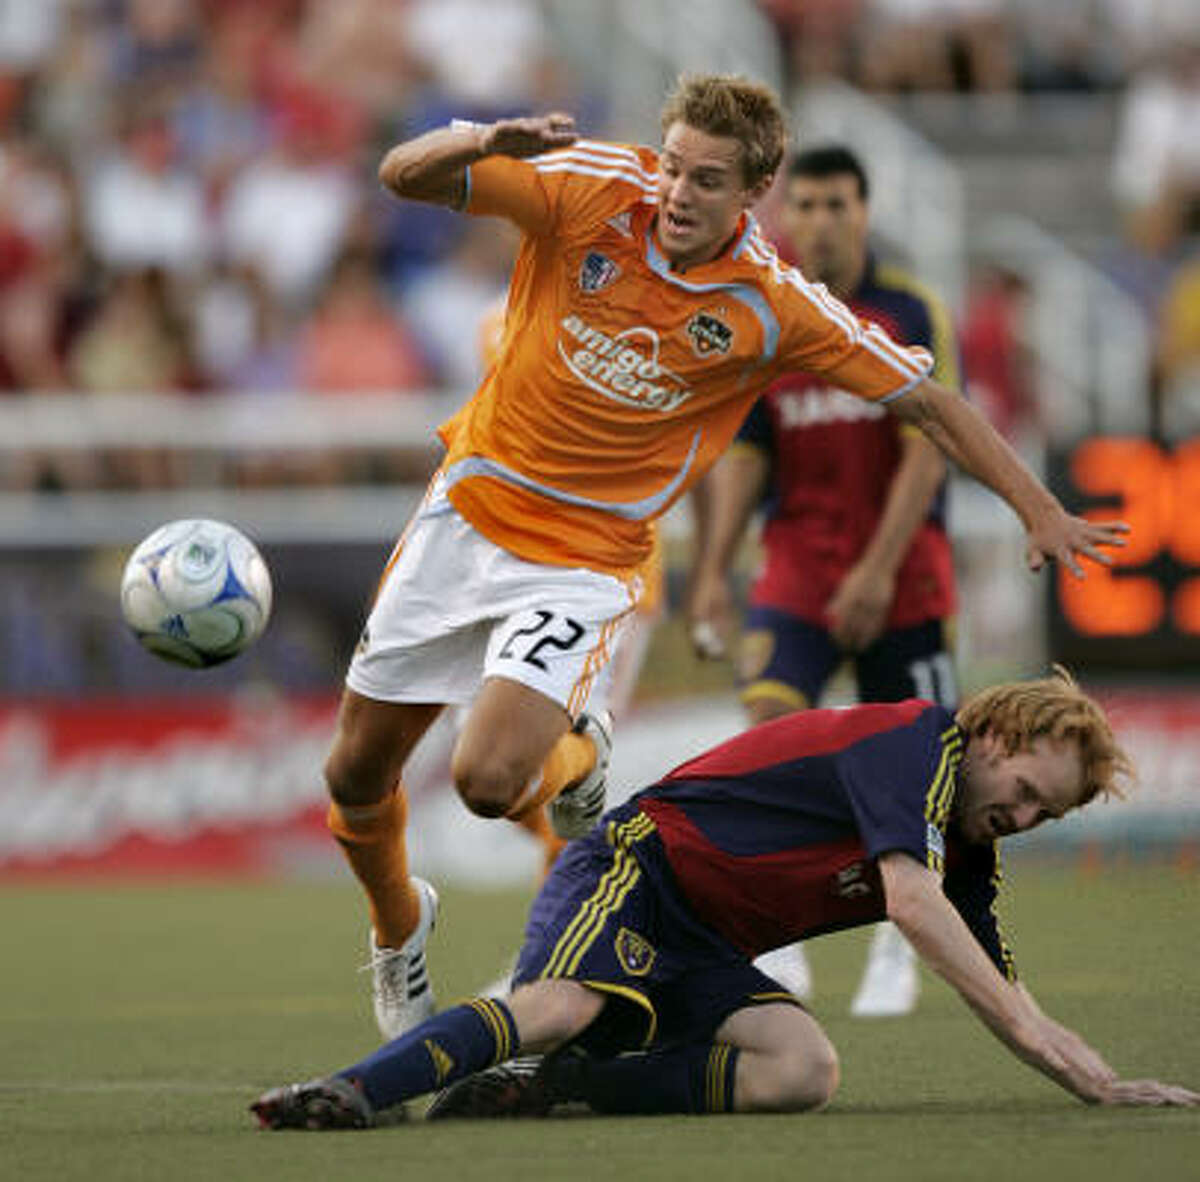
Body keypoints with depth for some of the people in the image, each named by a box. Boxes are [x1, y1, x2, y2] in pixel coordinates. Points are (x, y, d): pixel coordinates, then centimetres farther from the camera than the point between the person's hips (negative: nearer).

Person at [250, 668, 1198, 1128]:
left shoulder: (968, 854, 18)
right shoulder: (918, 739, -9)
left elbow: (1008, 1002, 24)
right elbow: (912, 901, -22)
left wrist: (1099, 1083, 12)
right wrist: (1025, 1025, -21)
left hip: (709, 956, 8)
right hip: (638, 869, -8)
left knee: (807, 1069, -22)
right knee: (561, 1006, -38)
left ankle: (555, 1085, -22)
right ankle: (347, 1093, -53)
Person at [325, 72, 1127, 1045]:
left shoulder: (775, 308, -14)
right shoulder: (593, 190, -13)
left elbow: (924, 399, -4)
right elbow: (405, 175, -16)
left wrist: (1041, 510, -6)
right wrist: (488, 141, -37)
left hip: (585, 558, -2)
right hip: (471, 507, 2)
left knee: (489, 781, -22)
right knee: (356, 775, 8)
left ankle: (576, 756, 15)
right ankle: (398, 923, 41)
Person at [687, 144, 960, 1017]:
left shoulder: (915, 316, -5)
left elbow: (926, 454, -11)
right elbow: (743, 457, 6)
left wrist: (879, 568, -21)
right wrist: (714, 570, -5)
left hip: (902, 579, -1)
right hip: (796, 569, 1)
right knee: (771, 721, -20)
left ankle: (896, 952, 24)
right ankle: (778, 944, -19)